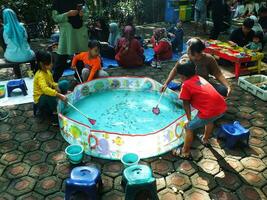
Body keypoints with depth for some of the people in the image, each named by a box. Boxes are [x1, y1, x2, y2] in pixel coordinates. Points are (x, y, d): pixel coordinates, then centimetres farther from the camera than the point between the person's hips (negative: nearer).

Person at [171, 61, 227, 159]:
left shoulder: (186, 85, 0)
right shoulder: (200, 78, 20)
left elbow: (186, 104, 5)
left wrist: (189, 119, 16)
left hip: (209, 111, -7)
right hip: (222, 107, 8)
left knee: (189, 128, 13)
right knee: (209, 120, 39)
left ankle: (185, 153, 24)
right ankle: (205, 140, 58)